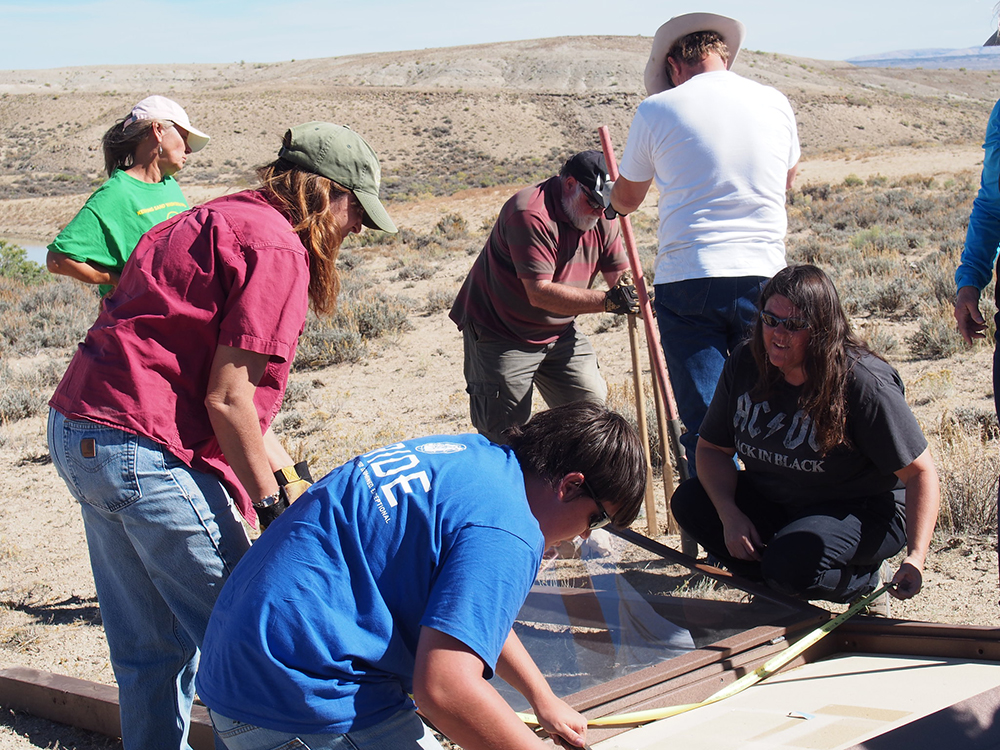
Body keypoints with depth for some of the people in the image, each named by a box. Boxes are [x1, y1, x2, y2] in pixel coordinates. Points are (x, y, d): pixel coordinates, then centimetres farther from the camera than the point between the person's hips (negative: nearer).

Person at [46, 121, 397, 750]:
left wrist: (286, 469, 22)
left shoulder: (216, 220, 20)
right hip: (148, 453, -10)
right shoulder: (277, 248, -11)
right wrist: (271, 501, -6)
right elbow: (226, 398, -16)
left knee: (149, 650, 19)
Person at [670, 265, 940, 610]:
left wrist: (915, 557, -30)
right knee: (689, 501, -12)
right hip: (775, 502, 6)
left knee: (790, 560, -33)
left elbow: (920, 472, -19)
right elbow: (712, 448, 0)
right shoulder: (745, 364, -9)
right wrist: (730, 515, -18)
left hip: (864, 512, -6)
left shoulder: (865, 383, -24)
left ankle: (863, 580, 1)